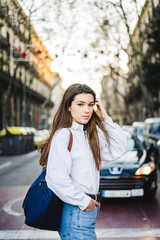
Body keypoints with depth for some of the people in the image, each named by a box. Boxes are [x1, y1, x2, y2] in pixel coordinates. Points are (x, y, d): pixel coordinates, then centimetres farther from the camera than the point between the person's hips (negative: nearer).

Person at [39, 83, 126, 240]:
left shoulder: (89, 136, 13)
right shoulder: (63, 135, -14)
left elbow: (117, 150, 9)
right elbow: (57, 178, -21)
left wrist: (105, 119, 4)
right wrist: (84, 201, -14)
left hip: (89, 208, 8)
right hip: (75, 212, -8)